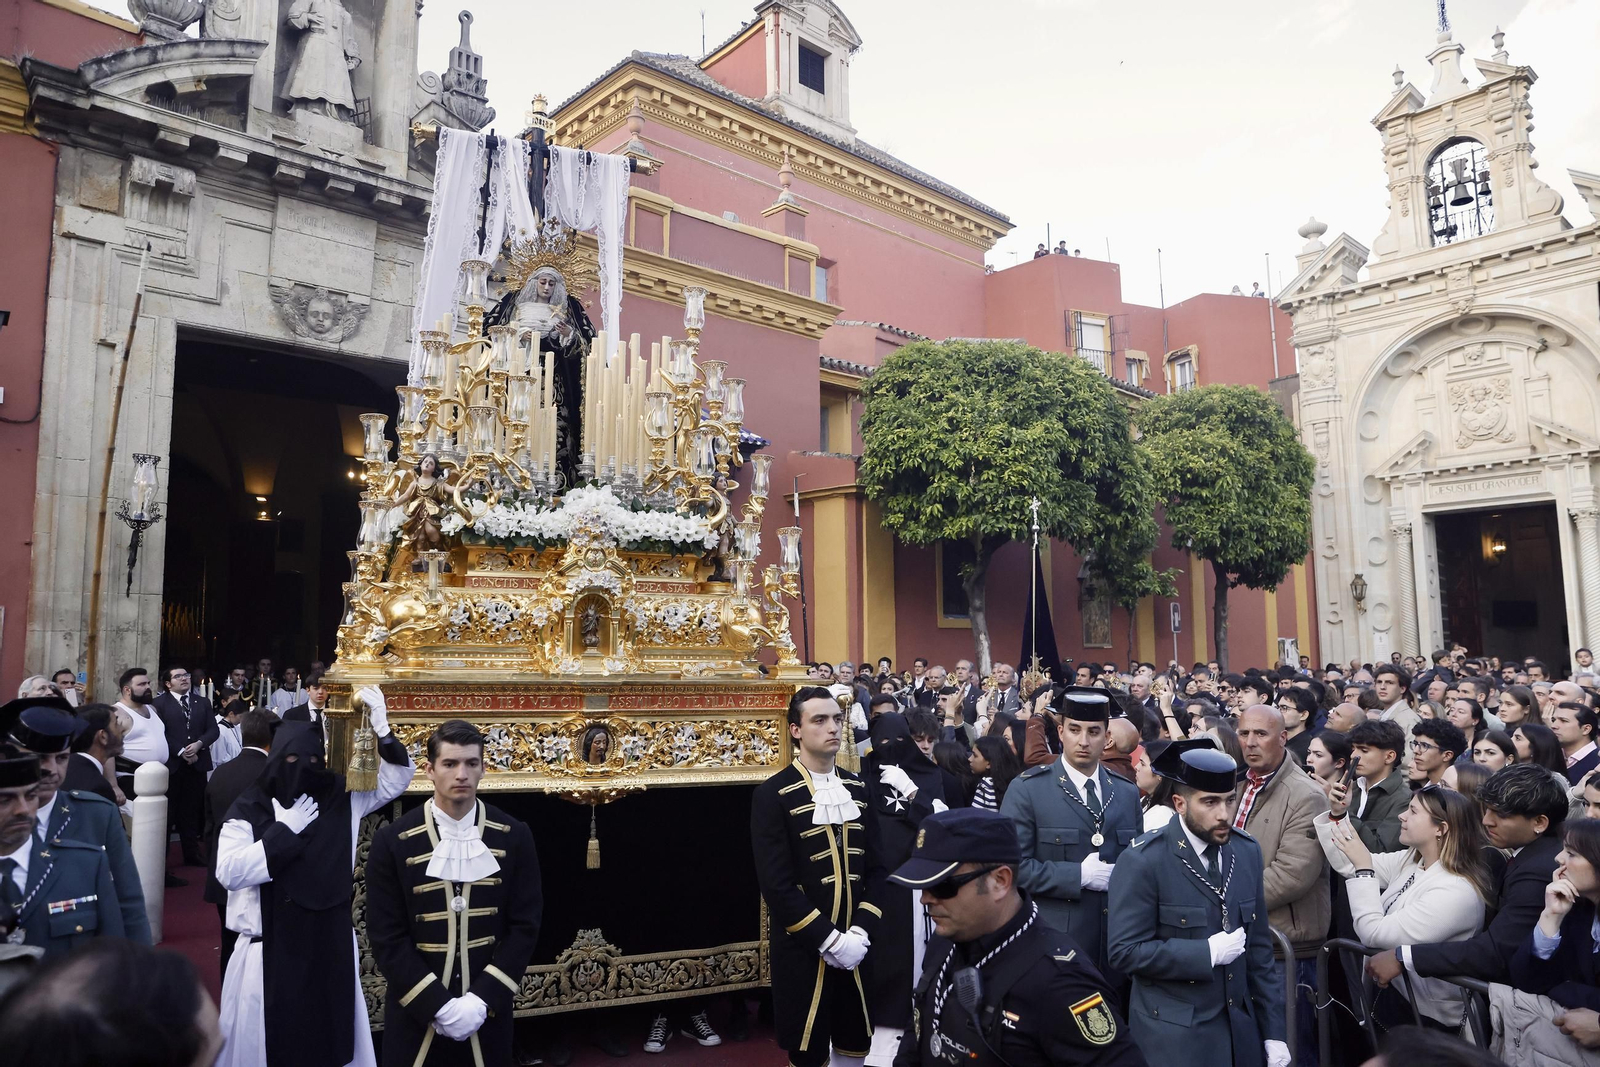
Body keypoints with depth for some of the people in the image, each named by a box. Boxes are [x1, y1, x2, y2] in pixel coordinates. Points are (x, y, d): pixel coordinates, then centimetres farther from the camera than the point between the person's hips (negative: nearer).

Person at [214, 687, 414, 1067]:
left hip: (331, 946, 2)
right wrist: (285, 830, -17)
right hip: (271, 951, -2)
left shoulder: (341, 799, 2)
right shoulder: (250, 807, -6)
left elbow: (396, 779, 0)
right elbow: (229, 872, -16)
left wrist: (382, 730, -15)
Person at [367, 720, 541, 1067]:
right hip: (416, 1013, -1)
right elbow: (387, 938, -8)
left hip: (488, 1012, 1)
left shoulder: (514, 837, -4)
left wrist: (483, 999, -13)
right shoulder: (392, 841, -7)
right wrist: (438, 1005, -14)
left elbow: (524, 926, -4)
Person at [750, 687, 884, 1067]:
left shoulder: (858, 789, 7)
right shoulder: (773, 795, -11)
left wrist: (860, 933, -7)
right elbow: (776, 885, -15)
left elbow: (875, 868, 5)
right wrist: (830, 939, -17)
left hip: (858, 945, 5)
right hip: (803, 949, -4)